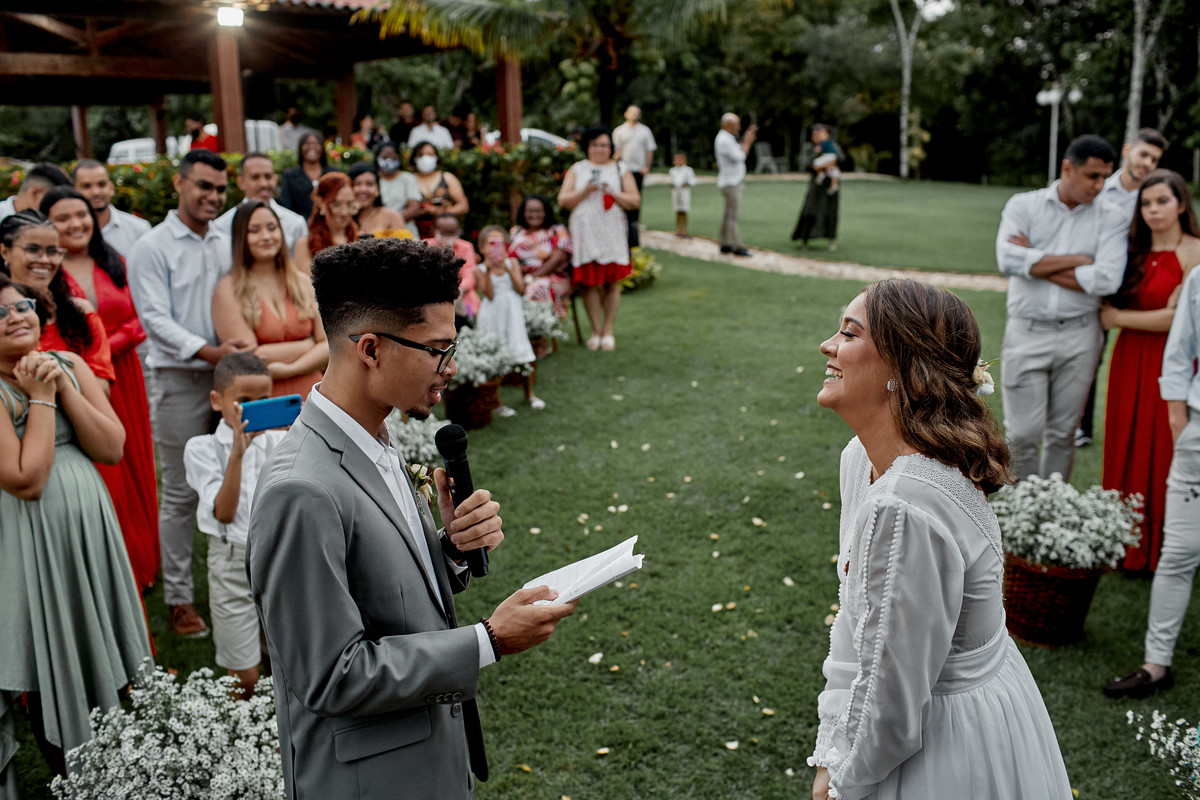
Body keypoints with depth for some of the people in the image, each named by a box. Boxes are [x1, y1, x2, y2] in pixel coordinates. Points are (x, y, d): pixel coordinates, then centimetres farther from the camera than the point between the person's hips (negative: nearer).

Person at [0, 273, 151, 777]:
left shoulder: (70, 365, 4)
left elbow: (113, 449, -4)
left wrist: (64, 387, -13)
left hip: (91, 527, 5)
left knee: (99, 655, 17)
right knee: (52, 672, 9)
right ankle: (68, 775, 28)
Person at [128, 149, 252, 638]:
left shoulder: (226, 245, 14)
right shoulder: (151, 249, -3)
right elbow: (156, 319, -11)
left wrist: (242, 350, 1)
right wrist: (208, 352, -22)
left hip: (229, 377, 5)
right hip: (180, 381, -5)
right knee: (180, 493, 1)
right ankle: (178, 596, 11)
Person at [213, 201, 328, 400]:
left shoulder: (302, 283, 12)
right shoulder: (229, 290, 0)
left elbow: (328, 345, 7)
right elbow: (248, 358, -7)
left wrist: (289, 370, -9)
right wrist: (308, 345, 2)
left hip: (309, 392, 3)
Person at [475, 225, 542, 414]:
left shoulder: (512, 263, 3)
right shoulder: (481, 270, -4)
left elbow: (520, 289, -8)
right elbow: (489, 294, -16)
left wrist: (508, 269, -19)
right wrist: (488, 271, -24)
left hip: (512, 315, 3)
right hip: (492, 319, -3)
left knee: (523, 358, 9)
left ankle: (529, 394, 29)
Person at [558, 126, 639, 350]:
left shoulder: (620, 170, 12)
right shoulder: (577, 170, 13)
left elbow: (635, 201, 5)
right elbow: (563, 201, 5)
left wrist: (612, 193, -10)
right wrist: (585, 191, -10)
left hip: (612, 233, 0)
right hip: (585, 232, 0)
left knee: (612, 281, -1)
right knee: (589, 282, -2)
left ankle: (608, 330, 8)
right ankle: (596, 329, 9)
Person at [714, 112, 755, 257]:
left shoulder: (727, 138, 16)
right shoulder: (724, 140, -17)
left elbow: (741, 153, 19)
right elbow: (739, 157, -19)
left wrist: (747, 140, 9)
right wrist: (747, 142, -7)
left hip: (733, 181, 11)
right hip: (730, 183, -11)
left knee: (729, 213, 12)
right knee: (733, 214, -9)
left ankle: (725, 244, 17)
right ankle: (736, 246, -9)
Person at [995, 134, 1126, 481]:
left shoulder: (1110, 218, 3)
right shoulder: (1023, 205, 2)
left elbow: (1107, 280, -13)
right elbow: (1008, 260, -16)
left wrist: (1037, 262, -11)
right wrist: (1076, 261, -11)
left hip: (1078, 336, 1)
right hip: (1027, 333, -1)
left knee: (1063, 433, 10)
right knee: (1023, 434, -1)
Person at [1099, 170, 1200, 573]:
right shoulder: (1136, 252, 11)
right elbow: (1114, 300, 18)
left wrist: (1119, 318, -7)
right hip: (1129, 362, 6)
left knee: (1162, 455, 1)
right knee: (1126, 452, 7)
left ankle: (1159, 551, 15)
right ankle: (1128, 546, 19)